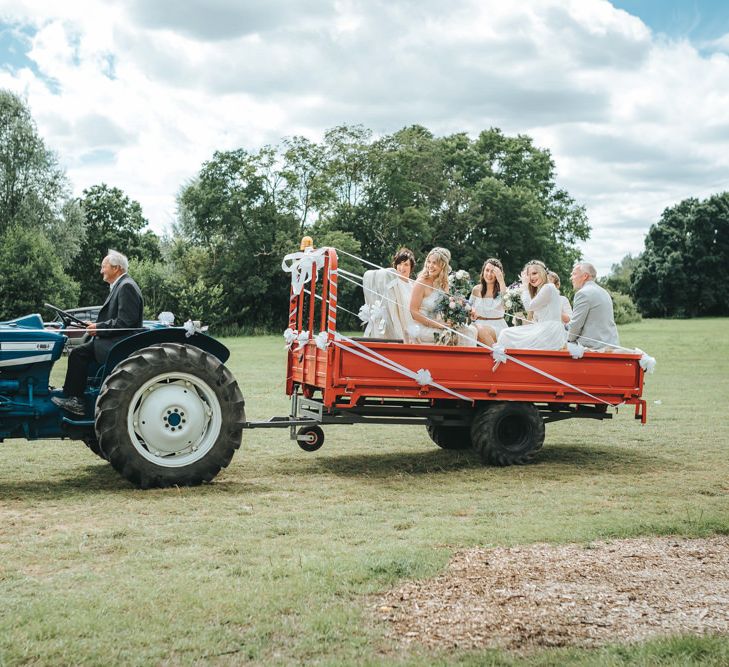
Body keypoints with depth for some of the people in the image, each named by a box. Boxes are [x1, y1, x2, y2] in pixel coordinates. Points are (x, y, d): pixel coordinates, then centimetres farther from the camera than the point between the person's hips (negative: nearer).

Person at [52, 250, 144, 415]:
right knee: (79, 351, 4)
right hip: (114, 339, 10)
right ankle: (73, 397, 2)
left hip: (123, 343, -10)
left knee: (79, 353, -16)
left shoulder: (127, 286, -14)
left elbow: (124, 322, -22)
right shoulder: (119, 285, 18)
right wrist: (96, 325, 5)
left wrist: (99, 327, -15)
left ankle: (74, 400, -8)